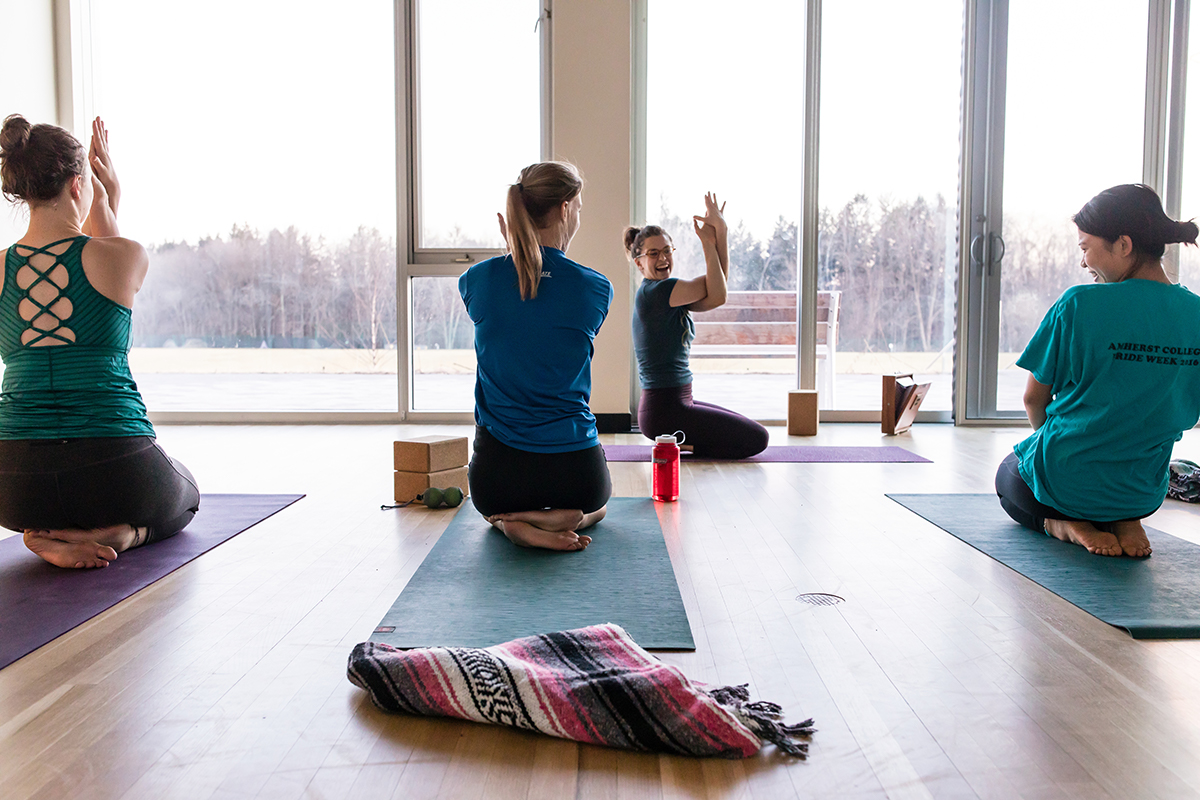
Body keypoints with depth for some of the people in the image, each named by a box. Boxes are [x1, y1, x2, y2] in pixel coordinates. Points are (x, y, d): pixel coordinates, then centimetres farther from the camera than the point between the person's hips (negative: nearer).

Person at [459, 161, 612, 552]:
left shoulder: (478, 280, -6)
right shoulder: (596, 289, -9)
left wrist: (514, 248, 11)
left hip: (497, 472, 2)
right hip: (573, 469, -1)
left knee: (494, 502, 41)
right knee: (595, 503, 38)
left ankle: (511, 521, 2)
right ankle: (561, 518, 0)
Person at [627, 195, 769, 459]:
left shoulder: (669, 292, 12)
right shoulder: (652, 291, -17)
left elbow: (713, 294, 0)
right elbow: (717, 295, -16)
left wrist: (721, 232, -7)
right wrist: (708, 242, -8)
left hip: (678, 402, 10)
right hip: (665, 410, -10)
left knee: (748, 428, 25)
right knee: (756, 438, -3)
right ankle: (678, 445, -1)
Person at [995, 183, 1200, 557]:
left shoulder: (1078, 305, -20)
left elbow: (1034, 398, -9)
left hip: (1068, 482, -5)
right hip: (1144, 493, 5)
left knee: (1009, 476, 31)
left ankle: (1061, 523, 0)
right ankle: (1124, 521, 6)